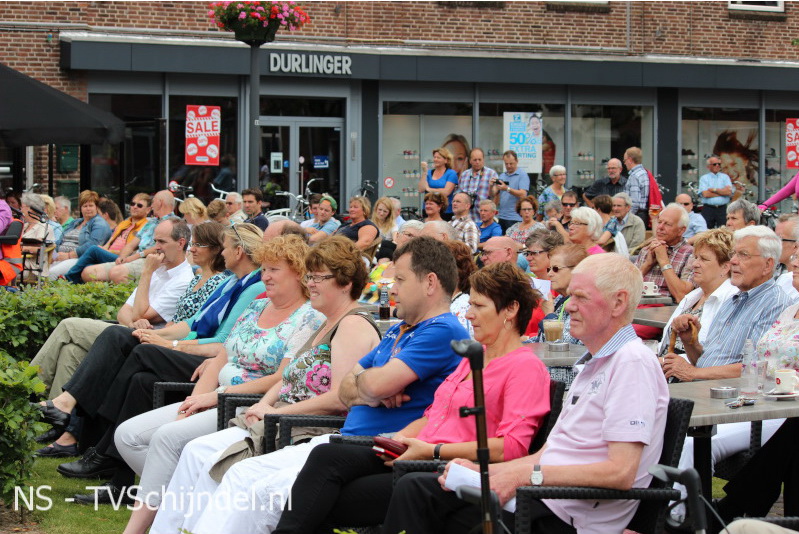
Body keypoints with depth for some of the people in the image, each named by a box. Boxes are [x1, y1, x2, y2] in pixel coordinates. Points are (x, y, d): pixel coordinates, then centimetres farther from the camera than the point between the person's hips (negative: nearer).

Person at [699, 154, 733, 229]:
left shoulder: (725, 177, 11)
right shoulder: (704, 178, 7)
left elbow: (729, 192, -4)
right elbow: (705, 194, -8)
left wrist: (713, 190, -5)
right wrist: (722, 192, -3)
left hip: (722, 209, 1)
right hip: (708, 209, -1)